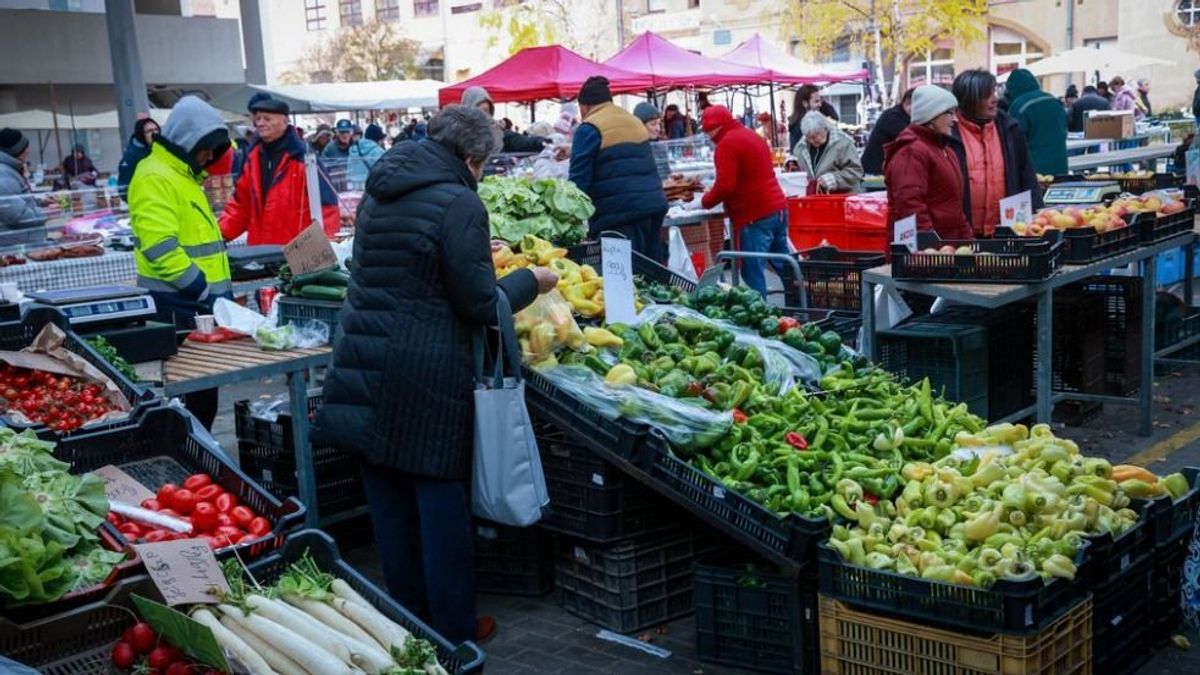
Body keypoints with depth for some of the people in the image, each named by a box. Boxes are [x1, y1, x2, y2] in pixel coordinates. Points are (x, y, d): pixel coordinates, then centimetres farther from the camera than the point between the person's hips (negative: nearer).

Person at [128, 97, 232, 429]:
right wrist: (203, 289, -22)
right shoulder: (154, 179, -14)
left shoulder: (184, 174, 19)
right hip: (179, 303, -10)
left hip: (201, 299, 10)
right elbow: (162, 249, -23)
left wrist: (220, 287, 18)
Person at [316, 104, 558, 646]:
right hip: (425, 375, -7)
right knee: (440, 498, 4)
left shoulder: (378, 193, 11)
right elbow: (481, 305, -11)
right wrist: (532, 280, 6)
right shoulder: (459, 204, -13)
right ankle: (454, 631, 15)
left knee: (388, 498, 13)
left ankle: (407, 617, 27)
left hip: (364, 364, 7)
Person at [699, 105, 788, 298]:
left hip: (755, 217, -9)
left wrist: (706, 201, -2)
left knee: (753, 273, -6)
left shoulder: (727, 143, -10)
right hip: (777, 209, 9)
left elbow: (725, 185, -18)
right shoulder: (753, 136, 19)